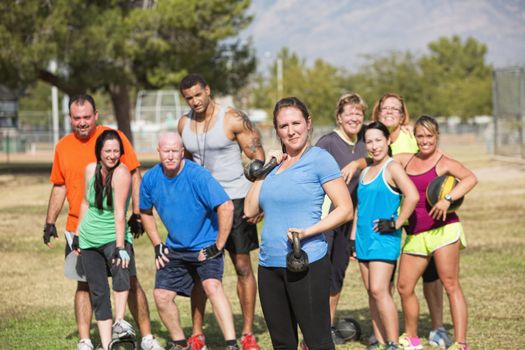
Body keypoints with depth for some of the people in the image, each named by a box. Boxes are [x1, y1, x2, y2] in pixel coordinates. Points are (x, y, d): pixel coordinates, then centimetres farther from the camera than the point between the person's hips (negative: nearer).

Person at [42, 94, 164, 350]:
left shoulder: (114, 137, -4)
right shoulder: (63, 147, 6)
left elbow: (135, 176, -1)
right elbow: (59, 187, 16)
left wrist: (137, 214, -7)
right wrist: (50, 223, 11)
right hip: (78, 228, 3)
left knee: (129, 280, 0)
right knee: (84, 284, 7)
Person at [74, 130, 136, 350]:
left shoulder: (121, 173, -16)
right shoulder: (91, 169, 0)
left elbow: (119, 212, -24)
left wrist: (120, 247, -29)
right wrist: (77, 234, 17)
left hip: (114, 236, -5)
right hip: (89, 239, 5)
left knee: (121, 269, -36)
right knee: (98, 293, 3)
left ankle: (119, 322, -41)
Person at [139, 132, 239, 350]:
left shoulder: (198, 176, -23)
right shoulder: (151, 179, -5)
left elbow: (226, 207, -29)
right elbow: (145, 212, 14)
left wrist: (218, 246, -25)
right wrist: (157, 246, 7)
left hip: (205, 246, -6)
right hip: (175, 248, 6)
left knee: (212, 285, -27)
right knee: (161, 295, 1)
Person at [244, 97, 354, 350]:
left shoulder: (319, 159, -4)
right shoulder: (276, 163, 15)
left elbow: (345, 209, -8)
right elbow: (250, 210, 11)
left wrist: (307, 232, -19)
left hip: (307, 264, -7)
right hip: (270, 265, 7)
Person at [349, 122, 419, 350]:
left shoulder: (392, 168, -9)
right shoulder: (365, 171, 16)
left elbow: (412, 196, -22)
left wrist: (396, 223, -17)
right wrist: (353, 237, 17)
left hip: (384, 238, -8)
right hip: (364, 238, 8)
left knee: (379, 290, -15)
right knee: (371, 291, 8)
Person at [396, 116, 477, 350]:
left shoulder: (444, 163, -5)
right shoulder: (406, 160, 13)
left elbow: (470, 178, -21)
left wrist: (448, 199, -31)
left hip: (442, 230, -6)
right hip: (414, 234, 6)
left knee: (450, 285, -8)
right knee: (404, 287, 7)